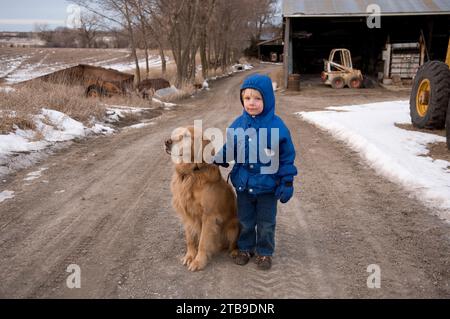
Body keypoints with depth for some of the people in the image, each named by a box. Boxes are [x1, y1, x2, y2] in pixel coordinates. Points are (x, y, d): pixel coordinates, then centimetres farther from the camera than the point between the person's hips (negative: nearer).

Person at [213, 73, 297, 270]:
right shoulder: (237, 125, -5)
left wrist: (287, 182, -9)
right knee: (245, 221, 18)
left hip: (268, 185, -3)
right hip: (243, 184, 3)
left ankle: (264, 252, 32)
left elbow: (287, 156, -8)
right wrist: (217, 159, -12)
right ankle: (245, 248, 38)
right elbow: (229, 149, 7)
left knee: (266, 223, 12)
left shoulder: (277, 126, -14)